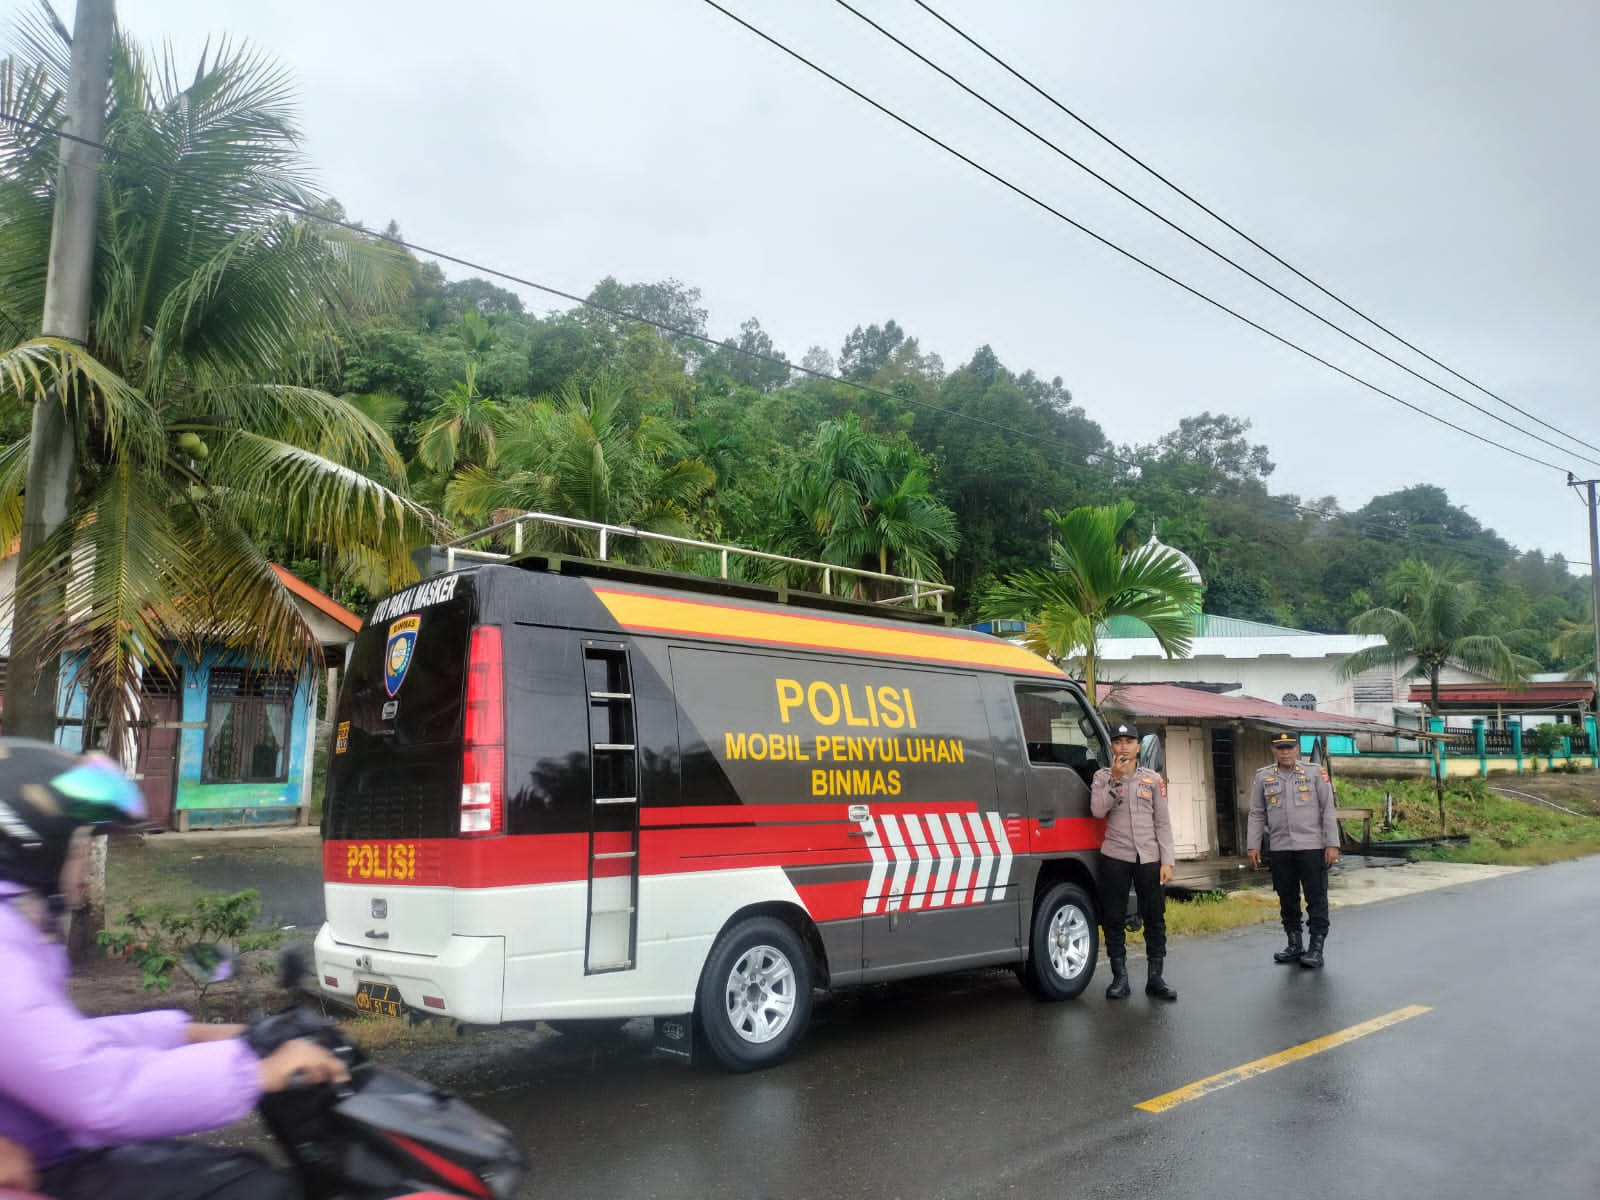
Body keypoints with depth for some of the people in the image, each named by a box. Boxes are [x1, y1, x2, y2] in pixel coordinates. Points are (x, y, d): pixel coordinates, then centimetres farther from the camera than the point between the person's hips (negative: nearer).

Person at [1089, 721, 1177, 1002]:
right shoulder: (1102, 776, 4)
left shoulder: (1153, 779, 7)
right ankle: (1119, 978, 13)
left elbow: (1163, 823, 6)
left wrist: (1166, 861, -1)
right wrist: (1116, 778, -15)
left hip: (1149, 858, 1)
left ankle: (1155, 978, 15)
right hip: (1115, 858, -1)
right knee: (1114, 920, 3)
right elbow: (1098, 810, -11)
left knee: (1155, 919, 4)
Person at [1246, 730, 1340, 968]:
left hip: (1312, 847, -2)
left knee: (1316, 899, 0)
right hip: (1279, 849, 3)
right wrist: (1252, 845, 3)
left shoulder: (1315, 773, 1)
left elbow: (1328, 810, 0)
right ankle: (1294, 945, 22)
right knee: (1287, 899, 10)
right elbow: (1256, 814, 8)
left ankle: (1316, 948, 7)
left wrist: (1332, 844, -6)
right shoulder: (1263, 777, 6)